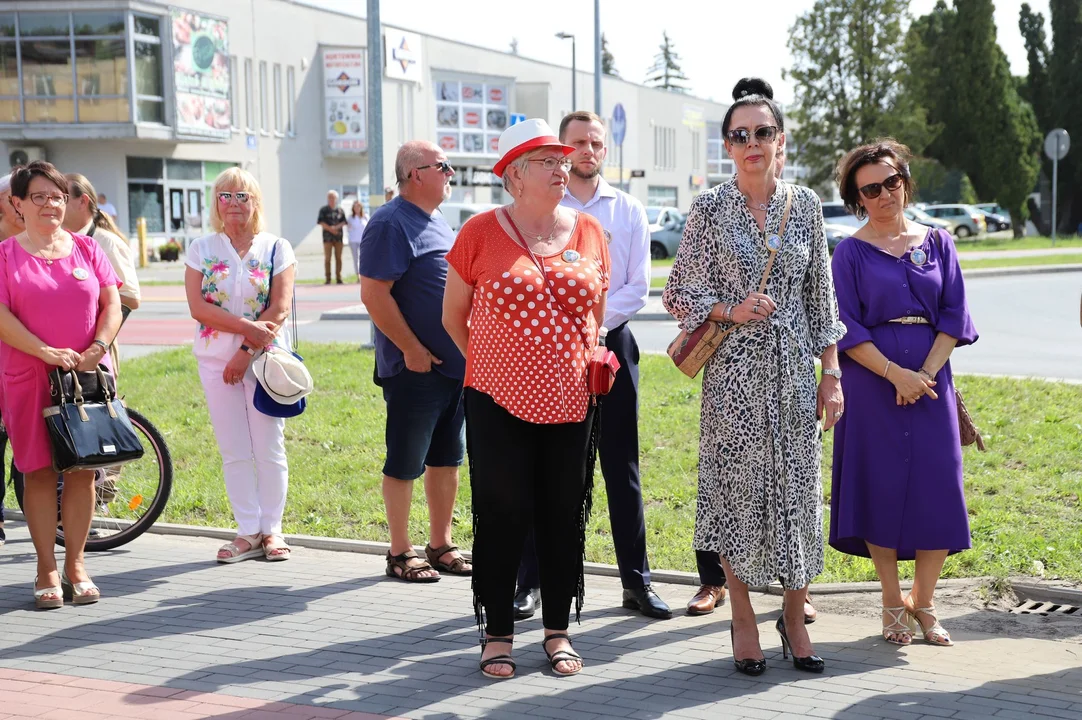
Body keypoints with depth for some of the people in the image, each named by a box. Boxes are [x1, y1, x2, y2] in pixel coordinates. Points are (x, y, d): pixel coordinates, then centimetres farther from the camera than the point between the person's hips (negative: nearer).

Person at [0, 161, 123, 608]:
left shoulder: (86, 249, 9)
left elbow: (112, 304, 6)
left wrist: (97, 348, -10)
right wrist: (47, 353, -17)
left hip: (88, 375, 2)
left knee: (82, 470, 4)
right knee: (40, 473, 2)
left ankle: (76, 564, 15)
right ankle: (47, 571, 10)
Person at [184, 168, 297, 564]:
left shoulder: (276, 248, 2)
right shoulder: (202, 249, 6)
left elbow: (279, 309, -6)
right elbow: (197, 307, -5)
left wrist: (246, 352, -13)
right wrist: (247, 327, -16)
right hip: (216, 359, 2)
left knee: (269, 449, 0)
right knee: (233, 451, 3)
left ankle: (272, 530, 11)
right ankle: (248, 532, 10)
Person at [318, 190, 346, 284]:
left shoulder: (340, 210, 11)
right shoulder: (323, 210, 4)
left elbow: (344, 222, 6)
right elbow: (321, 222, -4)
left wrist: (336, 227, -11)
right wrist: (330, 229, -12)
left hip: (338, 237, 2)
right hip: (327, 237, -2)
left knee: (338, 258, 2)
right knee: (327, 258, -5)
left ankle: (339, 277, 6)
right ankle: (328, 278, -4)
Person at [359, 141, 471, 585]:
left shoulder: (438, 223, 16)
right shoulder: (391, 224, -13)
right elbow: (374, 294, -19)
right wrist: (412, 350, -18)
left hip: (455, 365, 9)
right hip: (416, 368, -9)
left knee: (447, 459, 13)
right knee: (404, 463, 1)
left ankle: (441, 546, 23)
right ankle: (400, 554, 11)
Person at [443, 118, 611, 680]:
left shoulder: (589, 232, 6)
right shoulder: (481, 233, -3)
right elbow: (453, 315, 6)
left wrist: (588, 361, 12)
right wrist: (489, 363, 8)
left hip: (570, 402, 3)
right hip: (499, 402, -3)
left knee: (564, 518, 8)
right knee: (502, 518, 3)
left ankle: (557, 630, 22)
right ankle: (498, 634, 16)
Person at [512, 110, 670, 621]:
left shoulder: (629, 211, 7)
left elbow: (637, 288, 1)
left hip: (610, 344, 1)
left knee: (622, 468, 4)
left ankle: (636, 581, 11)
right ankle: (529, 580, 10)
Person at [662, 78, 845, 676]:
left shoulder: (805, 204, 5)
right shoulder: (710, 207, -3)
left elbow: (821, 295, 8)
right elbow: (680, 294, 0)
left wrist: (831, 374, 4)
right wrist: (732, 311, -16)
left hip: (794, 368, 3)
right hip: (734, 369, -2)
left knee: (798, 488, 5)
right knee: (738, 488, 2)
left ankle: (794, 616, 21)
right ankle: (743, 621, 17)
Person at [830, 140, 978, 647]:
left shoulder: (937, 243, 10)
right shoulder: (851, 252, 1)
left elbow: (954, 316, 5)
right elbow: (846, 329, -5)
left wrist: (927, 373, -9)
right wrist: (896, 374, -15)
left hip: (931, 380, 2)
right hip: (872, 382, -2)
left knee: (939, 493, -1)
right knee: (882, 490, 0)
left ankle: (923, 604, 13)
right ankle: (893, 603, 14)